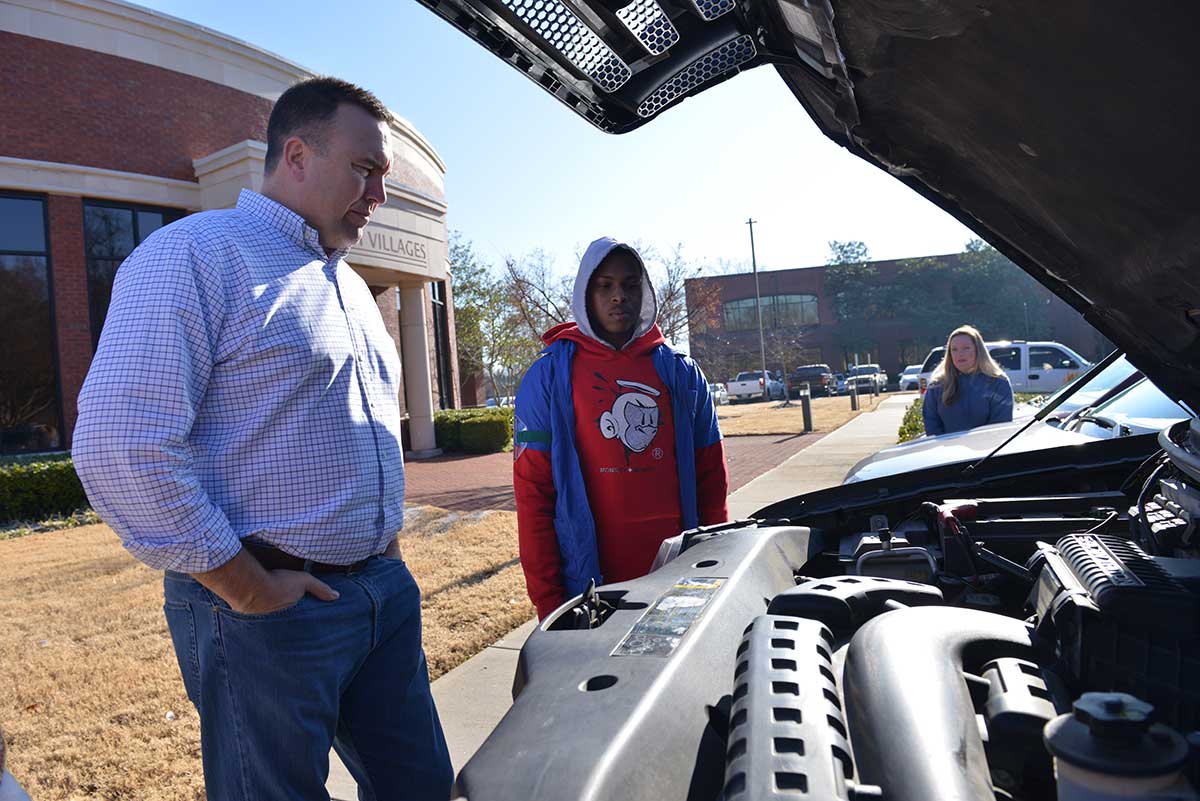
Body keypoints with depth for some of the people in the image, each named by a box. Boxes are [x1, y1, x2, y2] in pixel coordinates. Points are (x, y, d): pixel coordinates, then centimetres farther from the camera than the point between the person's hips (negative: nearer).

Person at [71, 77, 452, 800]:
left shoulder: (351, 285, 16)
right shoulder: (197, 255, -11)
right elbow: (119, 445, -21)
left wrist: (388, 544, 13)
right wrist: (249, 590, -17)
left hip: (386, 590, 8)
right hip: (271, 608, -7)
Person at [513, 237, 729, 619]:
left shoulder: (680, 372, 5)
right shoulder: (549, 376, -4)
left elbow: (710, 480, 8)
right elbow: (533, 494, -6)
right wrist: (547, 601, -7)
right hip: (592, 588, -2)